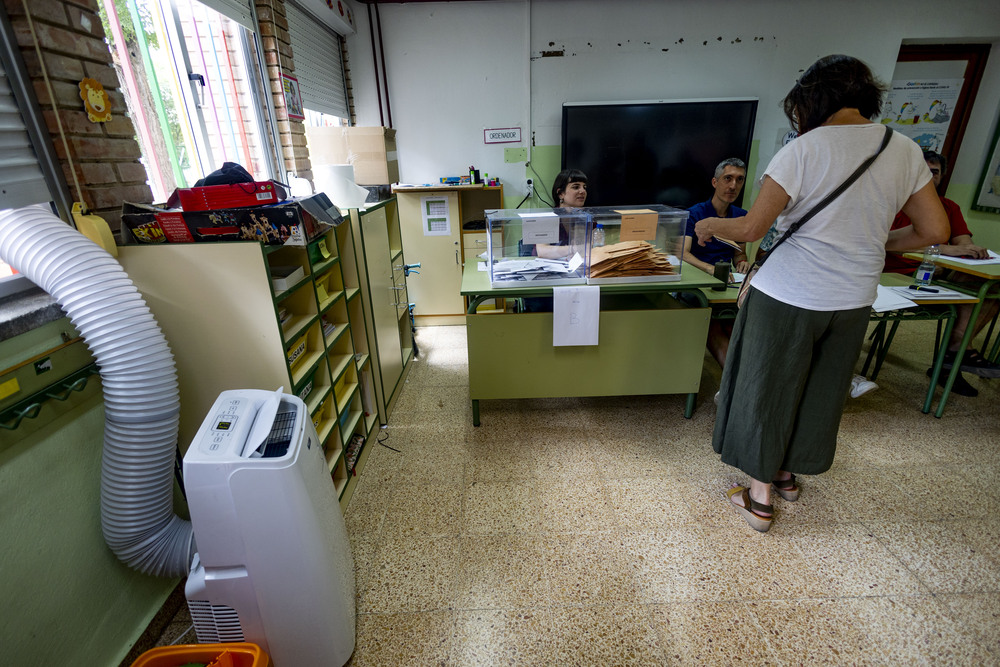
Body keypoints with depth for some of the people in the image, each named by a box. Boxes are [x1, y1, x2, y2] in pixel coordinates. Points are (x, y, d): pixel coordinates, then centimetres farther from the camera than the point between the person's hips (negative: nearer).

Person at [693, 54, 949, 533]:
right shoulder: (905, 151, 4)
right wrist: (875, 243, 21)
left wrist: (710, 226, 2)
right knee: (820, 393, 21)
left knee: (768, 390, 9)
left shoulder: (802, 151, -13)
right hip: (853, 301, 6)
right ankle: (789, 473, 41)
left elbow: (750, 229, -16)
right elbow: (935, 230, 6)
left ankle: (760, 498, 21)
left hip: (787, 297, -5)